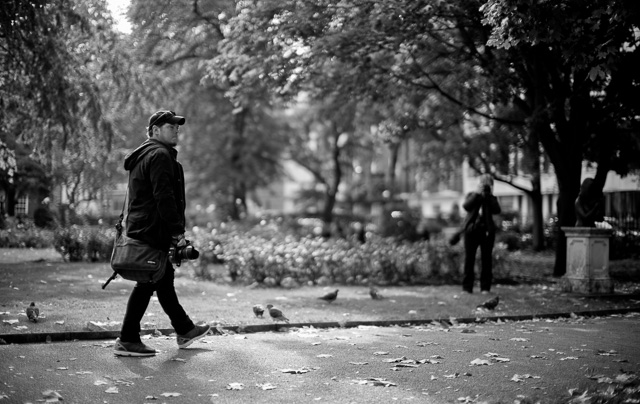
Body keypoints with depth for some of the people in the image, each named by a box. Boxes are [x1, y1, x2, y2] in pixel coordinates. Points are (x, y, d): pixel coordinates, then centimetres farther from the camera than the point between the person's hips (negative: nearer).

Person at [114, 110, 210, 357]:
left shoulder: (144, 155, 21)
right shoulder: (160, 155, -12)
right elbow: (164, 197, -21)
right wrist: (178, 231, -20)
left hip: (140, 227, 11)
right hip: (153, 231, -11)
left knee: (164, 279, 17)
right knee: (147, 283, -6)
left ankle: (185, 330, 29)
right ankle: (128, 341, -1)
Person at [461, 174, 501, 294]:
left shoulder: (492, 199, 13)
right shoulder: (472, 195, 13)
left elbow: (496, 210, -6)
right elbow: (466, 206, -8)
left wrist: (488, 196, -7)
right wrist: (477, 194, -8)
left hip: (487, 230, 1)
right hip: (472, 229, 0)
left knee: (486, 259, 1)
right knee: (469, 258, -3)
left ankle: (485, 287, 5)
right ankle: (467, 287, 0)